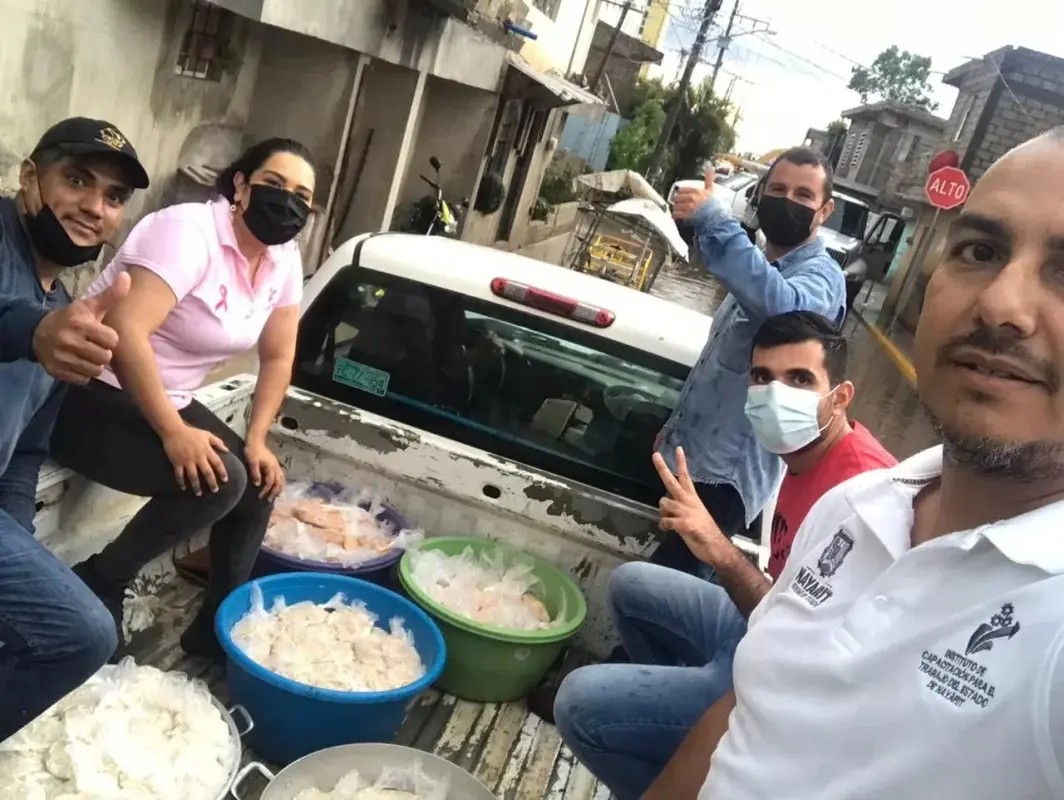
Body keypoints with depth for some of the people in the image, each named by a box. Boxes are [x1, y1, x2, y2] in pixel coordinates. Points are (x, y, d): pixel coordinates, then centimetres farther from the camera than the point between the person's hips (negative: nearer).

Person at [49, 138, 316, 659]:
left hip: (168, 400, 8)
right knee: (219, 481, -23)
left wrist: (257, 442, -2)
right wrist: (173, 433, -32)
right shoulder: (188, 232, -23)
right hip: (92, 396, -8)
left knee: (258, 483, -1)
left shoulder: (285, 259, 1)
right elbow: (124, 330, -33)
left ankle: (215, 627, 13)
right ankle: (98, 584, -4)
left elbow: (278, 357, 8)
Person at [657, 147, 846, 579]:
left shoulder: (821, 276, -16)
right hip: (695, 454, 9)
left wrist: (714, 222, -45)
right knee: (664, 573, 18)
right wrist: (677, 422, 25)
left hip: (729, 471, -9)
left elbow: (781, 305, -43)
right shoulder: (761, 267, 14)